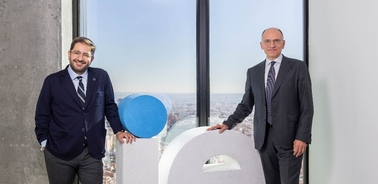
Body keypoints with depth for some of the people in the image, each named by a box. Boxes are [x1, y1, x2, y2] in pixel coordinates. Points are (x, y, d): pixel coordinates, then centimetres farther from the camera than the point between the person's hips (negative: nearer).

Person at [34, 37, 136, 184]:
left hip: (92, 152, 1)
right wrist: (45, 142, 1)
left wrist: (118, 130, 1)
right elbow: (42, 115, 4)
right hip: (60, 152, 0)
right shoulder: (53, 81, -2)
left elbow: (109, 106, 9)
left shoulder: (101, 77, 0)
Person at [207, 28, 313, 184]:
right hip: (264, 138, 3)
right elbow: (246, 105, 13)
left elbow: (307, 106, -4)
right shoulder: (253, 72, 10)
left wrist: (302, 136, -12)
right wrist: (228, 124, 0)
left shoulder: (298, 67, 0)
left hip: (290, 137, -3)